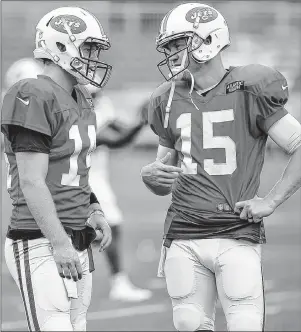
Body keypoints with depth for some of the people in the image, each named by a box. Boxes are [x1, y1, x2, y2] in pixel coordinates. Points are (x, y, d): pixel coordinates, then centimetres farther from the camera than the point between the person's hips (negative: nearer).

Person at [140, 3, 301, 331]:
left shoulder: (248, 91, -6)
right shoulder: (170, 100, 11)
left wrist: (270, 201, -10)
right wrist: (150, 175, -2)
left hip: (237, 235, -5)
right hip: (183, 239, 5)